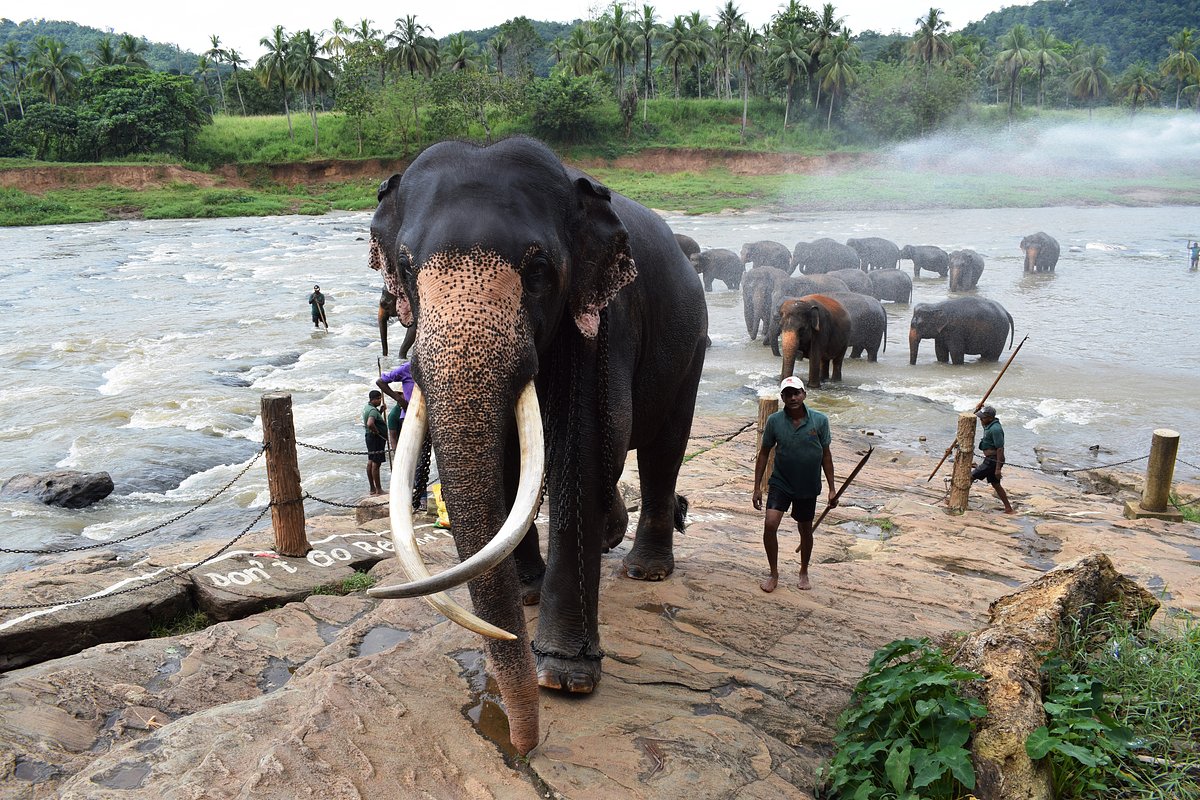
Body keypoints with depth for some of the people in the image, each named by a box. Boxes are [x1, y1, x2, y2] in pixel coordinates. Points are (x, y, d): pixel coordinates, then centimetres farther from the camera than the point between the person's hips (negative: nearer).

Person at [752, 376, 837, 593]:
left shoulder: (820, 420, -9)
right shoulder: (774, 421, -9)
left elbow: (826, 455, 0)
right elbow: (764, 454, 0)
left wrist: (832, 488, 0)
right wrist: (757, 487, -2)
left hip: (808, 487, 1)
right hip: (781, 483, 0)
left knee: (805, 530, 14)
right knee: (770, 525, -13)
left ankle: (804, 572, 37)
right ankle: (774, 573, 7)